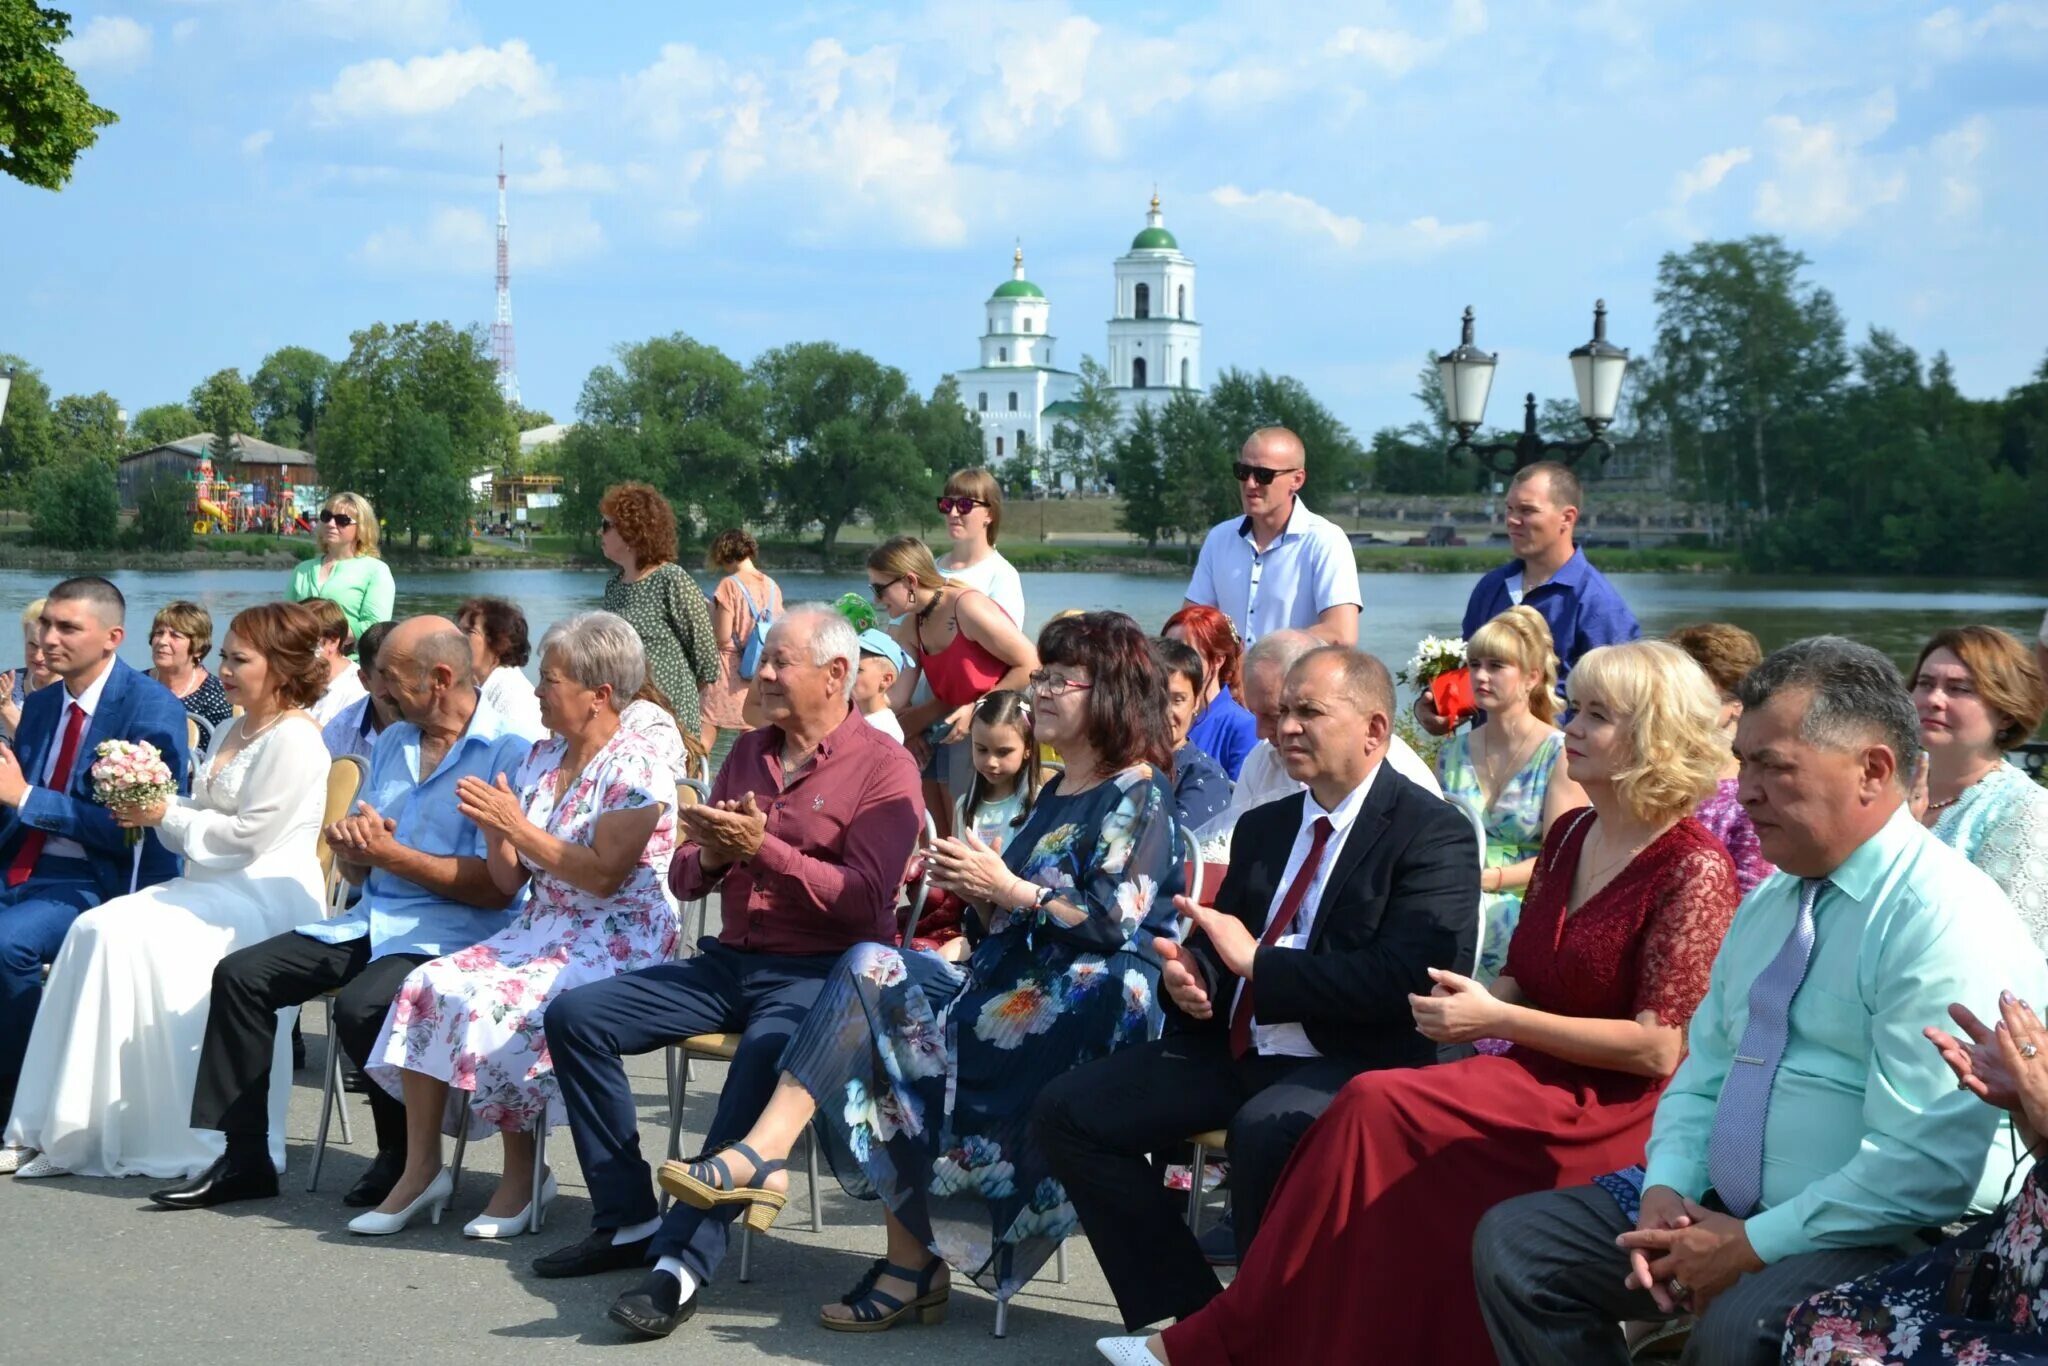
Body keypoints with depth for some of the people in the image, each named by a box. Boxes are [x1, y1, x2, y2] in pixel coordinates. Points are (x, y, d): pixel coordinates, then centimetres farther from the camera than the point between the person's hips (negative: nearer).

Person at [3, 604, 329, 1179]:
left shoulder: (293, 739, -10)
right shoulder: (235, 731, 21)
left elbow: (249, 835, -15)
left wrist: (168, 814, -7)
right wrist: (151, 806, 1)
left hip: (267, 895, -9)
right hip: (217, 886, 9)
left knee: (129, 937, -25)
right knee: (97, 929, -12)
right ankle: (79, 1130, -14)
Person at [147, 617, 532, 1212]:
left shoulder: (509, 752, -10)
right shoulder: (392, 742, 17)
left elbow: (498, 887, -19)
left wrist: (392, 855, -15)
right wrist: (351, 843, -4)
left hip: (448, 935, -8)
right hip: (371, 920, 8)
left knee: (360, 1005, -32)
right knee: (240, 974, -4)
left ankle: (404, 1157, -6)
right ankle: (244, 1158, 3)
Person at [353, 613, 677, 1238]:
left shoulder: (635, 766, -9)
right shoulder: (541, 757, 14)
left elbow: (602, 875, -19)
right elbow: (509, 882, 13)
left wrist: (520, 828, -17)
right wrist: (495, 830, -6)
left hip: (616, 944, -8)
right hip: (537, 930, 8)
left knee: (492, 1003, -29)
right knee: (427, 985, -16)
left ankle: (520, 1178, -14)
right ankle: (421, 1168, -12)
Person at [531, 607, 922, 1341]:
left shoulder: (882, 765, -5)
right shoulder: (747, 751, 15)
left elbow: (865, 902, -17)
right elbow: (683, 880, 16)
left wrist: (762, 849, -21)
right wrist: (708, 859, -9)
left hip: (820, 970, -7)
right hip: (729, 959, 7)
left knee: (765, 1054, -38)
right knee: (575, 1016, -7)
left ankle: (685, 1259, -33)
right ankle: (628, 1220, -3)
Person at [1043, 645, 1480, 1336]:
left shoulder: (1434, 834, -7)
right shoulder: (1264, 826, 18)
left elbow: (1406, 977, -20)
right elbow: (1216, 936, 22)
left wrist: (1258, 961, -18)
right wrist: (1187, 970, -4)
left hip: (1353, 1065, -8)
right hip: (1234, 1047, 8)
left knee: (1265, 1131, -38)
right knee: (1068, 1111, -6)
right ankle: (1189, 1314, 1)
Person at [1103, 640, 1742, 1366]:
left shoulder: (1693, 869, -12)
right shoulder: (1569, 835, 11)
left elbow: (1659, 1048, -16)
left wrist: (1495, 1020, -16)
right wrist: (1467, 1000, -7)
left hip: (1620, 1111, -7)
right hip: (1541, 1077, 7)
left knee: (1378, 1109, -25)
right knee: (1372, 1114, -22)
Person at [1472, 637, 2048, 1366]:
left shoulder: (1947, 919, -16)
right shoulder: (1765, 904, 13)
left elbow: (1924, 1168, -23)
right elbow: (1703, 1078, 18)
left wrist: (1751, 1248, -19)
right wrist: (1666, 1188, -2)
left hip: (1891, 1246, -8)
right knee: (1512, 1242, 0)